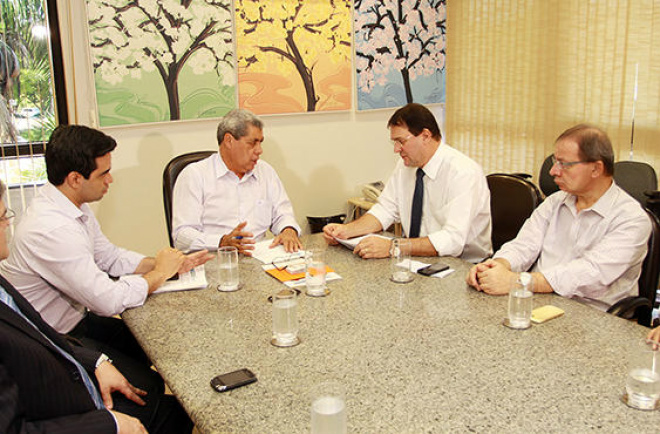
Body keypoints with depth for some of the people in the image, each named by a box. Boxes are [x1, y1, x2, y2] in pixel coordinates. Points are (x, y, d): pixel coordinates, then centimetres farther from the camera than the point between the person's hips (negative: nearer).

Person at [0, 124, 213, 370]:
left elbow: (109, 257, 12)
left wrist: (171, 265, -1)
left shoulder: (77, 206, 0)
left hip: (75, 319, 9)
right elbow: (108, 301, -30)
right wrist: (159, 273, -13)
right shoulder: (51, 230, -31)